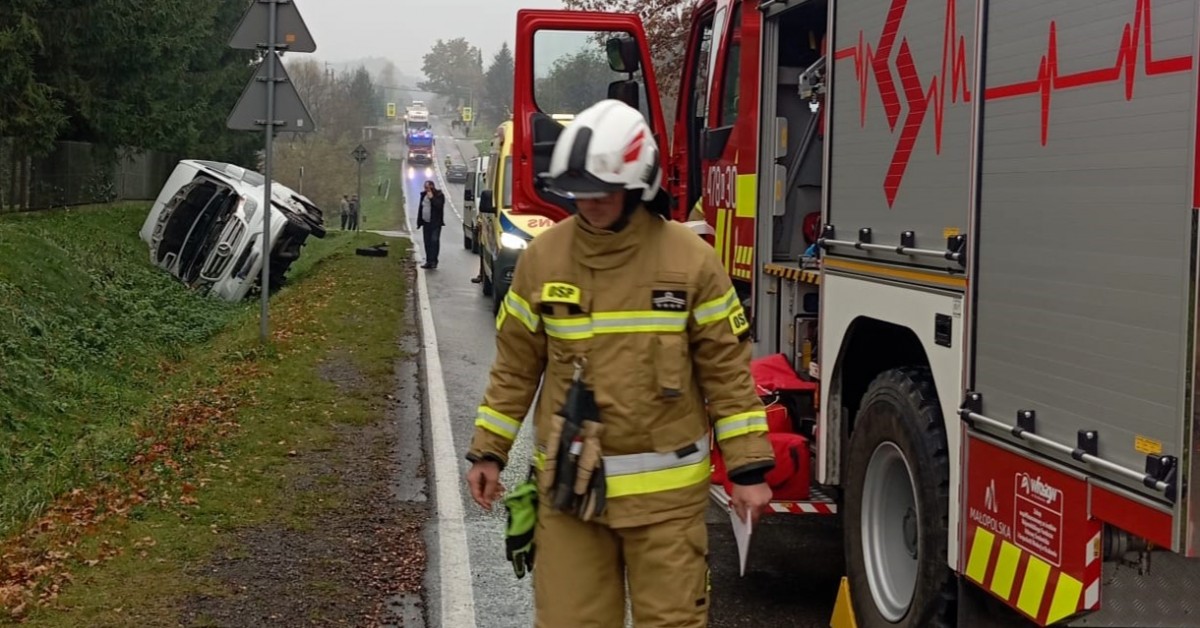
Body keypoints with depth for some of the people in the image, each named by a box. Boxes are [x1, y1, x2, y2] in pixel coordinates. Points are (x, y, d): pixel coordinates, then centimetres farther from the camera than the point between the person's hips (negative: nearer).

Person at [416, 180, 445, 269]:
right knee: (427, 242, 7)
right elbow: (420, 208, 18)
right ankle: (429, 261, 12)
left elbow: (439, 205, -21)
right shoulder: (424, 195, 13)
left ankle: (433, 261, -18)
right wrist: (419, 222, 16)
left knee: (434, 240, -15)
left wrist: (432, 198, -20)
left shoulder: (439, 195, -5)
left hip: (435, 223, -6)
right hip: (426, 223, 6)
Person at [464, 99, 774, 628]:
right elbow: (516, 366, 9)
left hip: (665, 490, -2)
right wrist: (488, 452, 8)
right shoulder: (542, 258, 0)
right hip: (569, 485, 2)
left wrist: (749, 468, -4)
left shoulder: (690, 259, -6)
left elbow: (727, 369, -2)